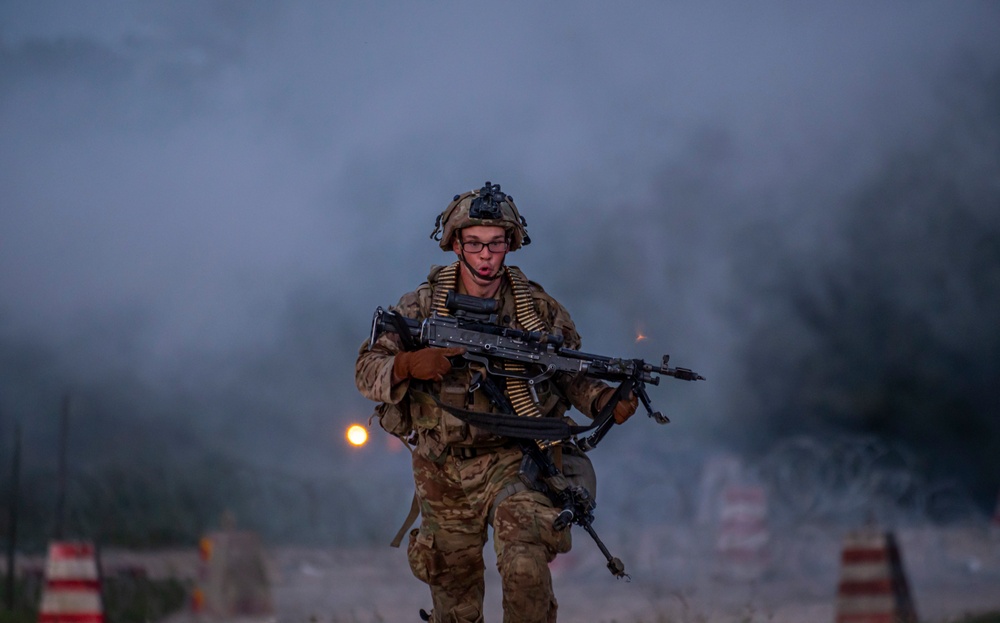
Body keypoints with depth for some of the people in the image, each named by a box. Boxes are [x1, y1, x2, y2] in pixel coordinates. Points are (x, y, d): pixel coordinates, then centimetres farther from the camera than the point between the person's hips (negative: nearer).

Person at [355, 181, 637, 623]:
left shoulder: (539, 308, -2)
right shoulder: (422, 307, -3)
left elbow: (570, 378, 8)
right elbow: (367, 371, -3)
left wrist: (606, 400, -12)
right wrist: (409, 365, -24)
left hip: (513, 462, -1)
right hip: (443, 475, 1)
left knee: (526, 569, -25)